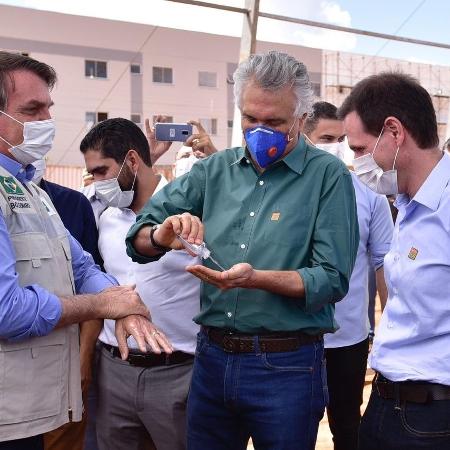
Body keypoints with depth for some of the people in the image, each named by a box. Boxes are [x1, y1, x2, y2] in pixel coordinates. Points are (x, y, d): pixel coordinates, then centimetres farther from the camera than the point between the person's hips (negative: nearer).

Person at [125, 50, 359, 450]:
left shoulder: (327, 175, -6)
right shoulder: (214, 170, 6)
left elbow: (333, 280, -13)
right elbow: (138, 239, 6)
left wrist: (256, 278, -27)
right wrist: (162, 235, -17)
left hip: (286, 368, -3)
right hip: (212, 357, 4)